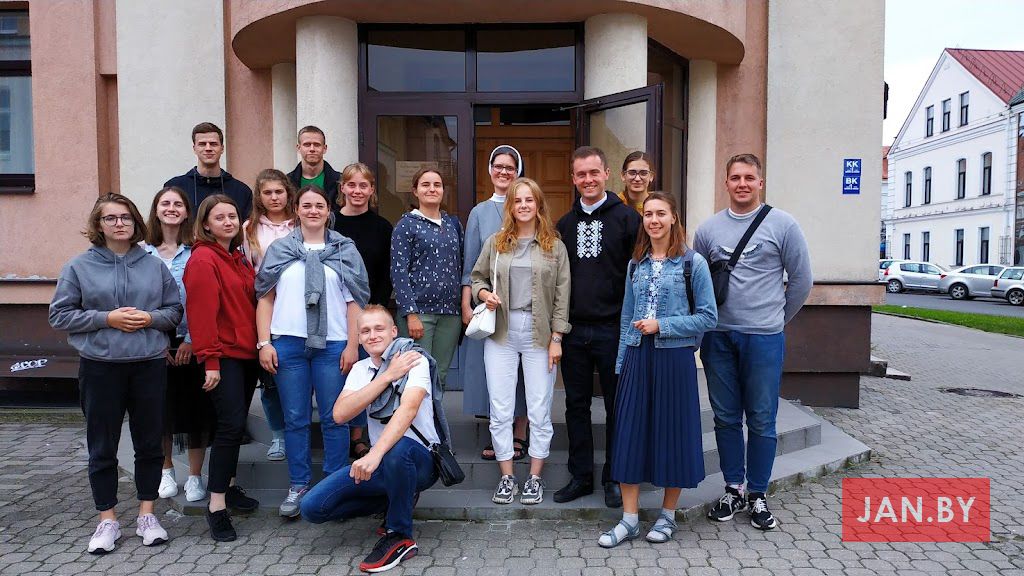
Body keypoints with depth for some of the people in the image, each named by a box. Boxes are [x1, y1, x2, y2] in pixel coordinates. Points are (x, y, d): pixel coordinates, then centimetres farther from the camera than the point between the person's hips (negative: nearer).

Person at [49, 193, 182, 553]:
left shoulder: (154, 266, 5)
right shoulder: (80, 267, 0)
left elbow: (175, 310, 9)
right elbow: (60, 315, -1)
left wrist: (150, 317, -11)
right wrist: (107, 318, -13)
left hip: (149, 365, 2)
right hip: (100, 366, -1)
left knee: (149, 443, 10)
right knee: (102, 447, 8)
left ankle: (146, 515, 25)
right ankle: (107, 520, 23)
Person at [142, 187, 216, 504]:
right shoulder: (143, 252, 4)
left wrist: (191, 339, -11)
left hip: (191, 341, -1)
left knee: (195, 406, 2)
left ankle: (195, 476, 16)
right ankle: (166, 470, 30)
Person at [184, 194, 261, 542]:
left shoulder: (239, 258, 16)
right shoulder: (203, 259, -10)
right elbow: (201, 313, -16)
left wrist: (260, 344, 13)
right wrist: (210, 360, -18)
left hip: (246, 353, 8)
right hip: (224, 357, -8)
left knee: (236, 423, 15)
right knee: (231, 425, -12)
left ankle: (228, 486, 30)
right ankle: (217, 507, -4)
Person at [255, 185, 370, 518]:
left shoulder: (345, 250, 7)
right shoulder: (279, 250, 10)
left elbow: (354, 301, 4)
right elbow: (265, 298, 9)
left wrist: (353, 345, -3)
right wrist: (264, 343, 0)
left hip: (332, 344, -1)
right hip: (288, 343, 1)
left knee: (334, 418, 3)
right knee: (295, 419, 7)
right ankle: (298, 486, 19)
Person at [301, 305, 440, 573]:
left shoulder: (415, 360, -10)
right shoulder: (360, 369, 8)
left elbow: (408, 409, -28)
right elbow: (340, 414, -10)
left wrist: (376, 454, -42)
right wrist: (387, 376, -17)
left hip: (419, 460, -6)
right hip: (381, 462, 6)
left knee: (397, 447, -40)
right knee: (312, 506, -9)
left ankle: (399, 536, -15)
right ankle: (399, 500, 11)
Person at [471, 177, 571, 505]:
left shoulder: (555, 247, 3)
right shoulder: (495, 243, 8)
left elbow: (562, 296, 1)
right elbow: (477, 278, 16)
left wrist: (556, 338, -5)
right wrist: (485, 294, -7)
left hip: (538, 333, -1)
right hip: (501, 332, 2)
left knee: (539, 409, 3)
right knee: (500, 409, 4)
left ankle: (535, 477, 18)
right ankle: (507, 476, 18)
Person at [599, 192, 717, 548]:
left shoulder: (693, 263, -3)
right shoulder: (636, 264, 11)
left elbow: (707, 317, -5)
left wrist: (661, 326, -14)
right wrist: (621, 363, 10)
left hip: (674, 358, -4)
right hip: (637, 358, 4)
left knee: (672, 433, 5)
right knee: (629, 432, 3)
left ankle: (667, 515, 24)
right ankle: (629, 518, 14)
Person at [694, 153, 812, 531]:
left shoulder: (783, 225, -1)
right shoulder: (708, 229, 7)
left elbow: (801, 281, 5)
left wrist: (777, 319, 10)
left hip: (763, 338, -2)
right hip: (718, 337, 3)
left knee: (761, 421, 4)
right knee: (726, 418, 10)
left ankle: (758, 495, 20)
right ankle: (733, 490, 24)